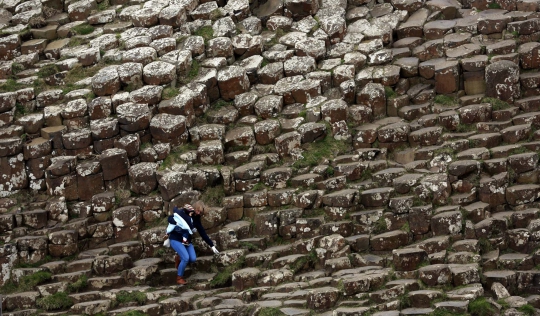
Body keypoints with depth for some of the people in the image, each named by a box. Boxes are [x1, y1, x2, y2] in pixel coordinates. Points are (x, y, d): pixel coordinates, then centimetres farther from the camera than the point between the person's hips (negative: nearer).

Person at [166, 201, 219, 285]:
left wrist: (212, 245, 7)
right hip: (176, 239, -6)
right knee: (186, 258, -21)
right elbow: (169, 219, -16)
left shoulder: (196, 219, 5)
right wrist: (179, 223, -32)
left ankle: (179, 257, 17)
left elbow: (203, 233, 8)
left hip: (187, 241, 6)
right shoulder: (183, 213, -13)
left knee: (193, 259, -13)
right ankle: (179, 278, -2)